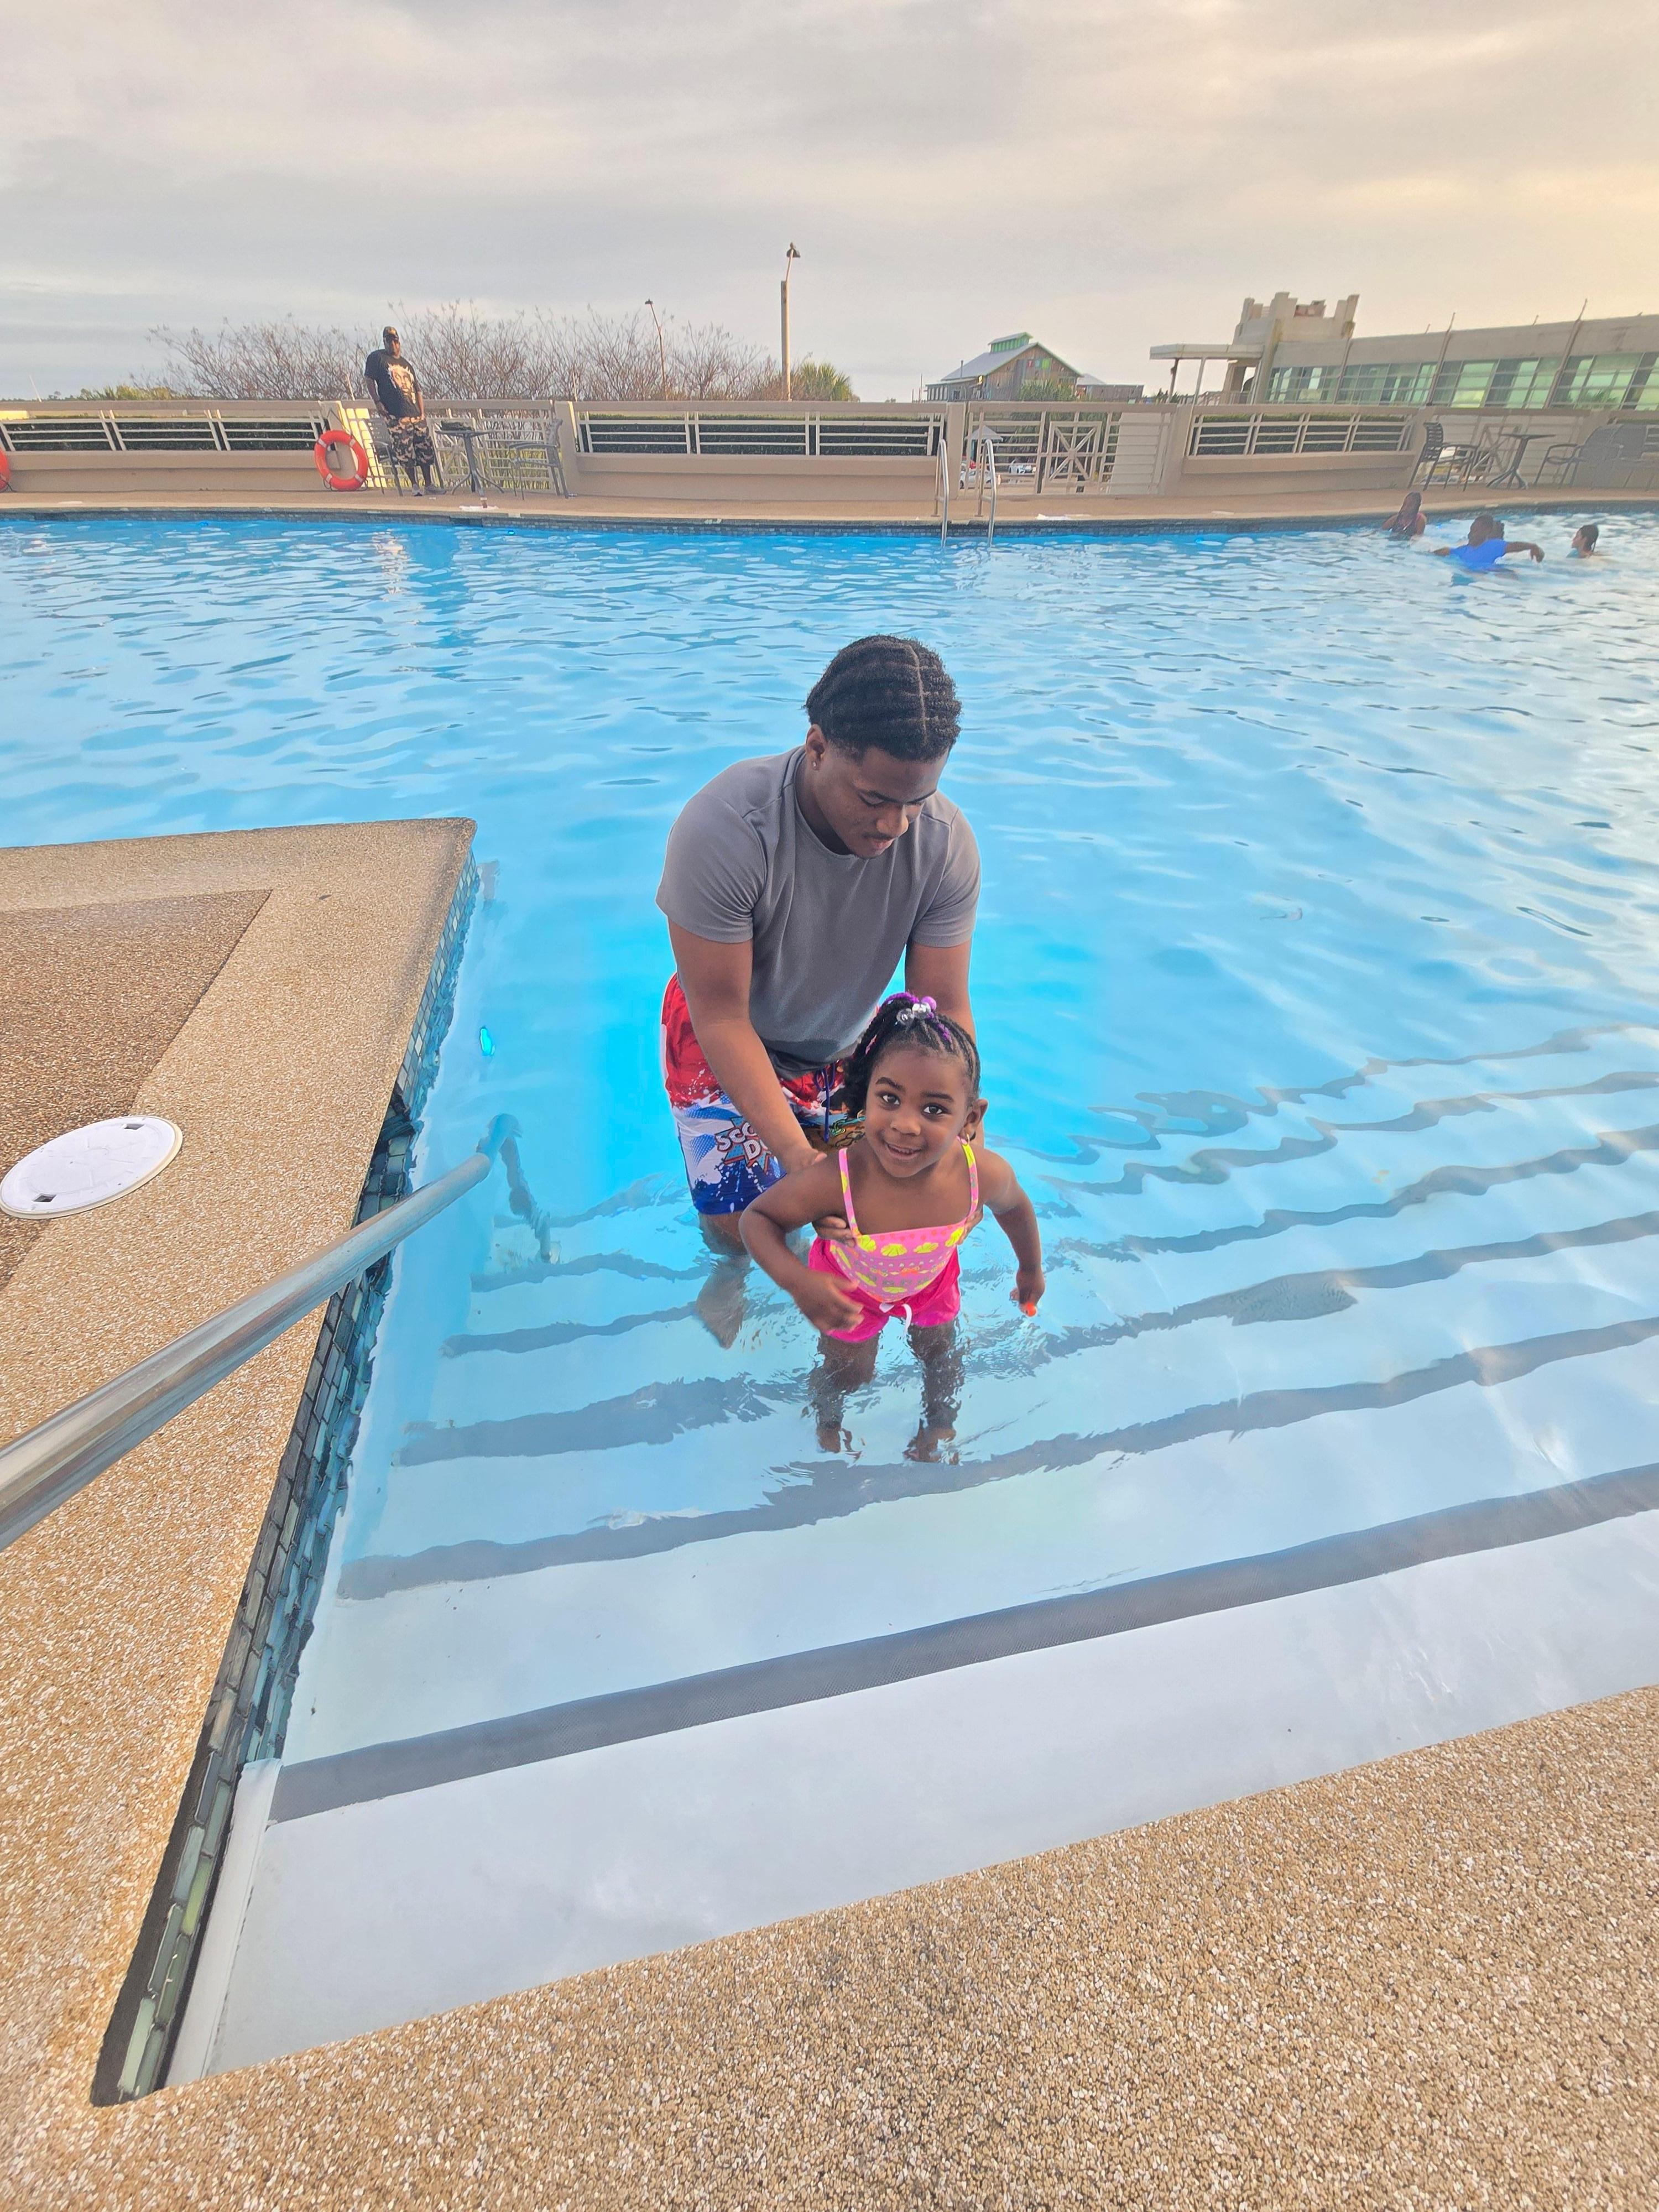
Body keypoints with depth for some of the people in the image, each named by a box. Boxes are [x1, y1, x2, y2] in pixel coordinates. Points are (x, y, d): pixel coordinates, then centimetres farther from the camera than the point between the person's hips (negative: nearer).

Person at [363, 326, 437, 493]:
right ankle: (415, 485, 2)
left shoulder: (407, 364, 21)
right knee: (405, 452, -7)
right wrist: (377, 402, -9)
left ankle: (429, 484, 12)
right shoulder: (377, 358, 6)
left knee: (425, 449, 4)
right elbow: (369, 379, 1)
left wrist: (422, 413, 8)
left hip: (416, 415, 5)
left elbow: (417, 390, 20)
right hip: (396, 415, -5)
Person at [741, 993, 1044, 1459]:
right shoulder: (833, 1180, -46)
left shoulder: (985, 1174, -37)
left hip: (932, 1278, 2)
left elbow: (1015, 1207, -11)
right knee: (848, 1372, 18)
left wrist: (1031, 1269, 7)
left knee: (940, 1352, 26)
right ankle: (827, 1422, 55)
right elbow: (757, 1217, -28)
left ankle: (940, 1423, 60)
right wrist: (797, 1281, -45)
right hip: (849, 1284, -2)